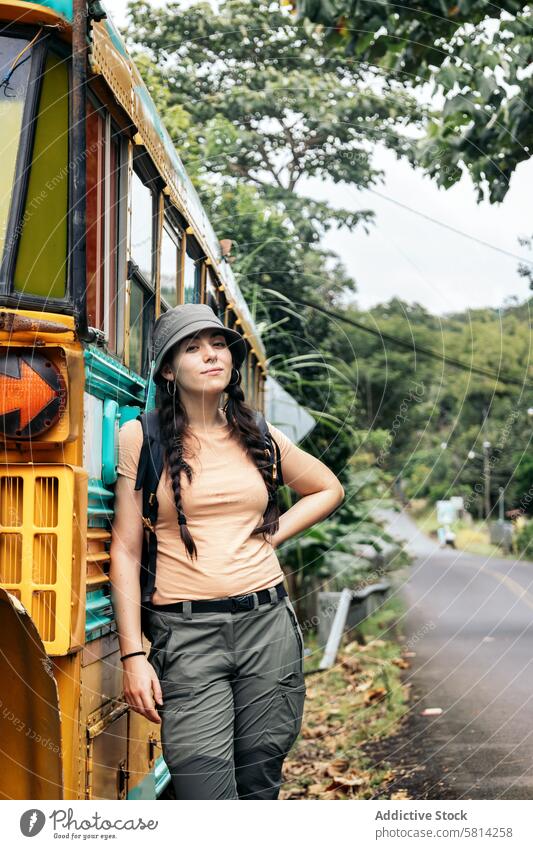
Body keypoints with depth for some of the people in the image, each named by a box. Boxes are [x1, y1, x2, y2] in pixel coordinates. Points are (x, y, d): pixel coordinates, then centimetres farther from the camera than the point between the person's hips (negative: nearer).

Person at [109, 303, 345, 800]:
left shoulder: (259, 439, 9)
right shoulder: (142, 438, 0)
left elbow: (329, 489, 26)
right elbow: (125, 550, -1)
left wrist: (273, 535, 9)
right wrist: (133, 656, -7)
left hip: (268, 623, 3)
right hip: (186, 633, -3)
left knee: (258, 789, 9)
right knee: (206, 805, -12)